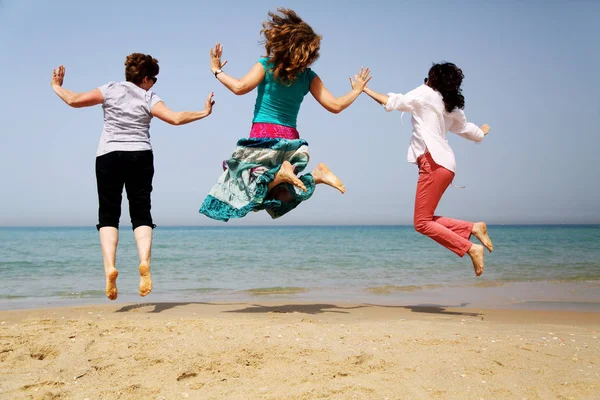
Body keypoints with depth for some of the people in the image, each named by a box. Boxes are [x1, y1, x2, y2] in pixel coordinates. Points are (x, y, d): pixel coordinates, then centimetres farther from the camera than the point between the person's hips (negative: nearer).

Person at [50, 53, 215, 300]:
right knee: (141, 214, 3)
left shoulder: (110, 90, 3)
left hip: (108, 157, 0)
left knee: (108, 215, 4)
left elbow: (75, 100, -1)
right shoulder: (149, 98, 2)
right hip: (140, 157, 0)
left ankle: (110, 267, -15)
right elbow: (176, 118, -10)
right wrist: (204, 113, 1)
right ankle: (144, 262, -20)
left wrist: (57, 87, 17)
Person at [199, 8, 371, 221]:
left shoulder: (266, 65, -7)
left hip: (263, 137, -5)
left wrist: (217, 71, -2)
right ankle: (316, 175, -8)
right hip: (291, 140, 5)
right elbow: (335, 105, 1)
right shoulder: (308, 76, 4)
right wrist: (356, 90, 19)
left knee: (240, 191, -1)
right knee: (280, 197, 16)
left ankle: (278, 174, -25)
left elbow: (239, 87, -19)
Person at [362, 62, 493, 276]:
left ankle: (471, 248, -13)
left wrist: (365, 89, 7)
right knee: (426, 220, 11)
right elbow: (467, 130, 35)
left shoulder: (425, 94, 2)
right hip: (445, 163, 9)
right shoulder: (452, 107, 22)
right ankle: (473, 228, 5)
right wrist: (481, 132, 58)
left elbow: (392, 102, -2)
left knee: (422, 223, -9)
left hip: (433, 161, -9)